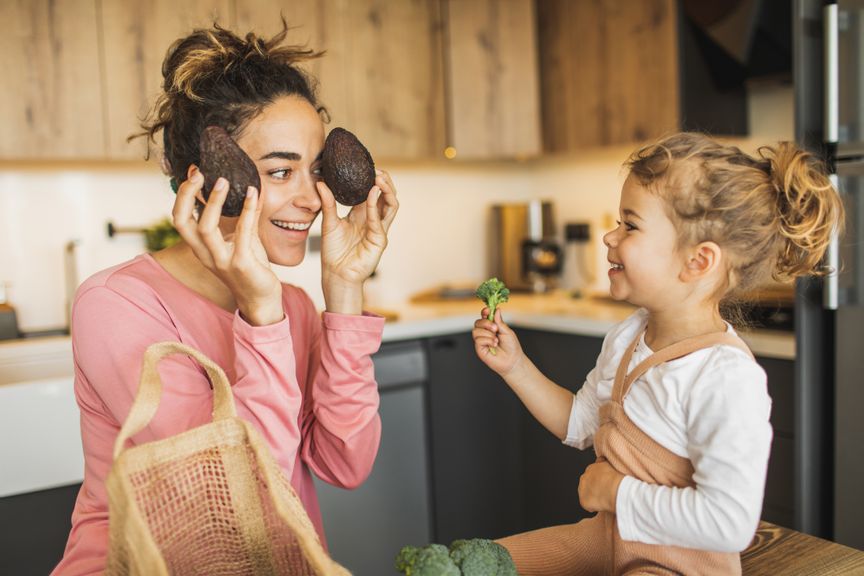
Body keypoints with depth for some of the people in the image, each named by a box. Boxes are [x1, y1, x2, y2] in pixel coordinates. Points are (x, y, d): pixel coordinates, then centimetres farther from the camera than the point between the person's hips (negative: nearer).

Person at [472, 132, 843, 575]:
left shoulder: (727, 378, -29)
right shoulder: (626, 338, -1)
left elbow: (729, 523, -31)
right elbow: (580, 422, 14)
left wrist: (618, 491, -21)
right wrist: (515, 366, 3)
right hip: (607, 537, 8)